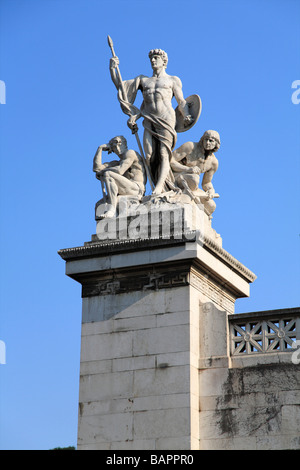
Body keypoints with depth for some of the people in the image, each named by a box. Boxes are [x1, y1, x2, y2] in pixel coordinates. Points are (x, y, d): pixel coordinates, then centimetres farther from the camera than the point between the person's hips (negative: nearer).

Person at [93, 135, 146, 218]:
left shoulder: (130, 153, 3)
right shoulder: (116, 163, 27)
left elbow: (119, 171, -14)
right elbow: (96, 167, 15)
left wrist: (102, 171, 0)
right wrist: (100, 149, 17)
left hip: (137, 190, -9)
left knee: (108, 174, -24)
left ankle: (112, 210, -31)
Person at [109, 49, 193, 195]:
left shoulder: (173, 80, 18)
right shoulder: (143, 80, 25)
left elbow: (181, 102, 11)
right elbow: (120, 86, 23)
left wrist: (186, 116, -8)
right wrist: (112, 69, 11)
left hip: (166, 119, -3)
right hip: (149, 121, 3)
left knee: (164, 154, -17)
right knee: (149, 156, -10)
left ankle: (159, 187, -30)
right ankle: (162, 189, -8)